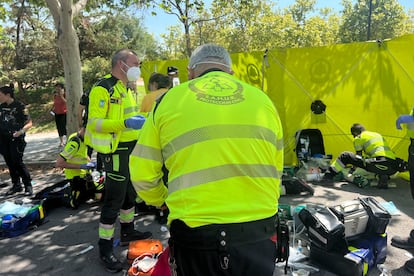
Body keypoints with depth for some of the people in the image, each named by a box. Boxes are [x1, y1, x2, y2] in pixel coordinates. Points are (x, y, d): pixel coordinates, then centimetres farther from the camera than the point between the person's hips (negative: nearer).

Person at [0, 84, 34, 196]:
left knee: (17, 162, -7)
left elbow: (29, 123, -10)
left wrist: (21, 131, -26)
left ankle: (28, 186, 4)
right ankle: (16, 185, 21)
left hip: (16, 138, -6)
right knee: (9, 162, 9)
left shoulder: (20, 106, -9)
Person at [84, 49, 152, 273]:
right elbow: (94, 122, -23)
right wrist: (125, 123, -33)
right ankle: (105, 248, 9)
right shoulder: (102, 89, -15)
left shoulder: (126, 88, 15)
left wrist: (141, 120, 11)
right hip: (116, 152, -10)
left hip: (132, 149, 10)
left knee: (130, 193, 20)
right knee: (114, 199, -4)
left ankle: (128, 231, 39)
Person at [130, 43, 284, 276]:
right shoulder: (263, 100, 7)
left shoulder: (168, 101, 1)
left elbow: (142, 174, 3)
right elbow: (275, 172, 12)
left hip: (196, 234, 0)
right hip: (258, 234, 1)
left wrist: (164, 201, 23)